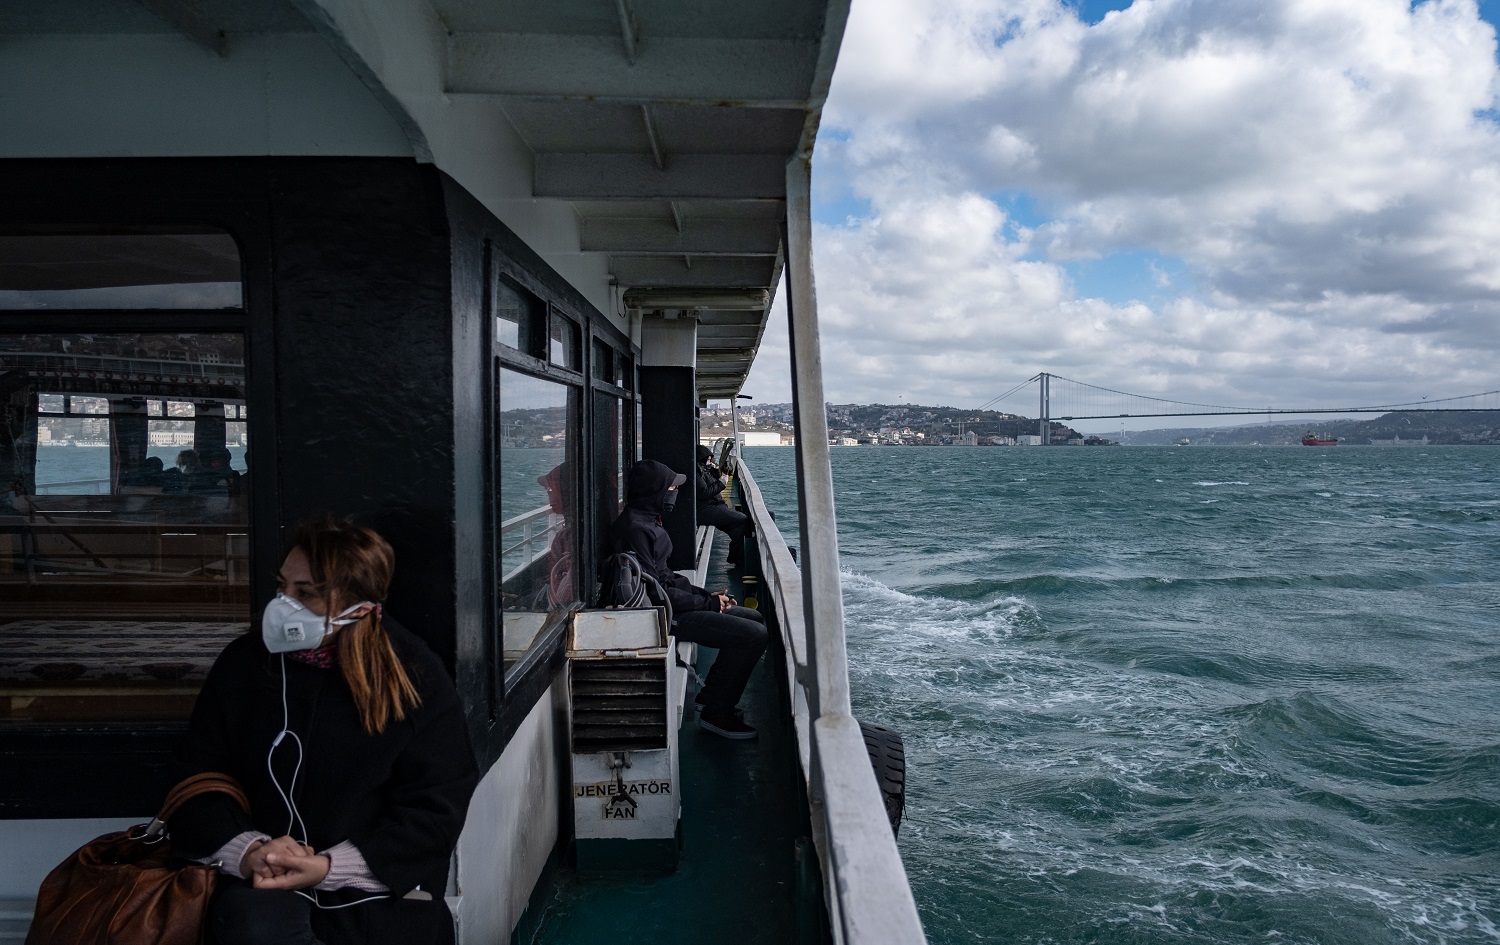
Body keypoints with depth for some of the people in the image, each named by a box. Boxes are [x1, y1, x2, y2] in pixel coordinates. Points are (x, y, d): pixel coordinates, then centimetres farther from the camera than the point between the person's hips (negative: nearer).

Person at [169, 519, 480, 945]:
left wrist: (330, 868, -15)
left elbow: (435, 809, -5)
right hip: (264, 880, 2)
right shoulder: (243, 663, 5)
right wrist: (246, 850, -12)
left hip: (378, 884, -1)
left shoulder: (417, 679, -4)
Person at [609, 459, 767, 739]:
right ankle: (716, 711, -3)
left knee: (755, 619, 16)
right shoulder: (635, 529, -20)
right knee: (755, 635, -15)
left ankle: (711, 695, 20)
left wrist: (707, 594, 8)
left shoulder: (645, 522, 14)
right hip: (664, 616, -11)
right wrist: (707, 603, -14)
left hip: (671, 606, 11)